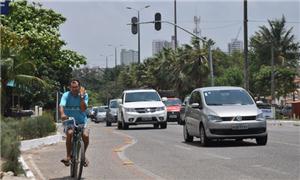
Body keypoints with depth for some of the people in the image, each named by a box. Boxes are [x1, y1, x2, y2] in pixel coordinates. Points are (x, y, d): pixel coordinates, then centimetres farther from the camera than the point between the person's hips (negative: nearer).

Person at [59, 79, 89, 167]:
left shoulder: (84, 95, -3)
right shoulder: (66, 95, -5)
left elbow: (83, 109, -15)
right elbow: (61, 106, -22)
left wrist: (81, 97, -23)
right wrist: (62, 114, -43)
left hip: (81, 121, 1)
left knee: (85, 135, -25)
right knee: (70, 133, -32)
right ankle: (68, 156, -21)